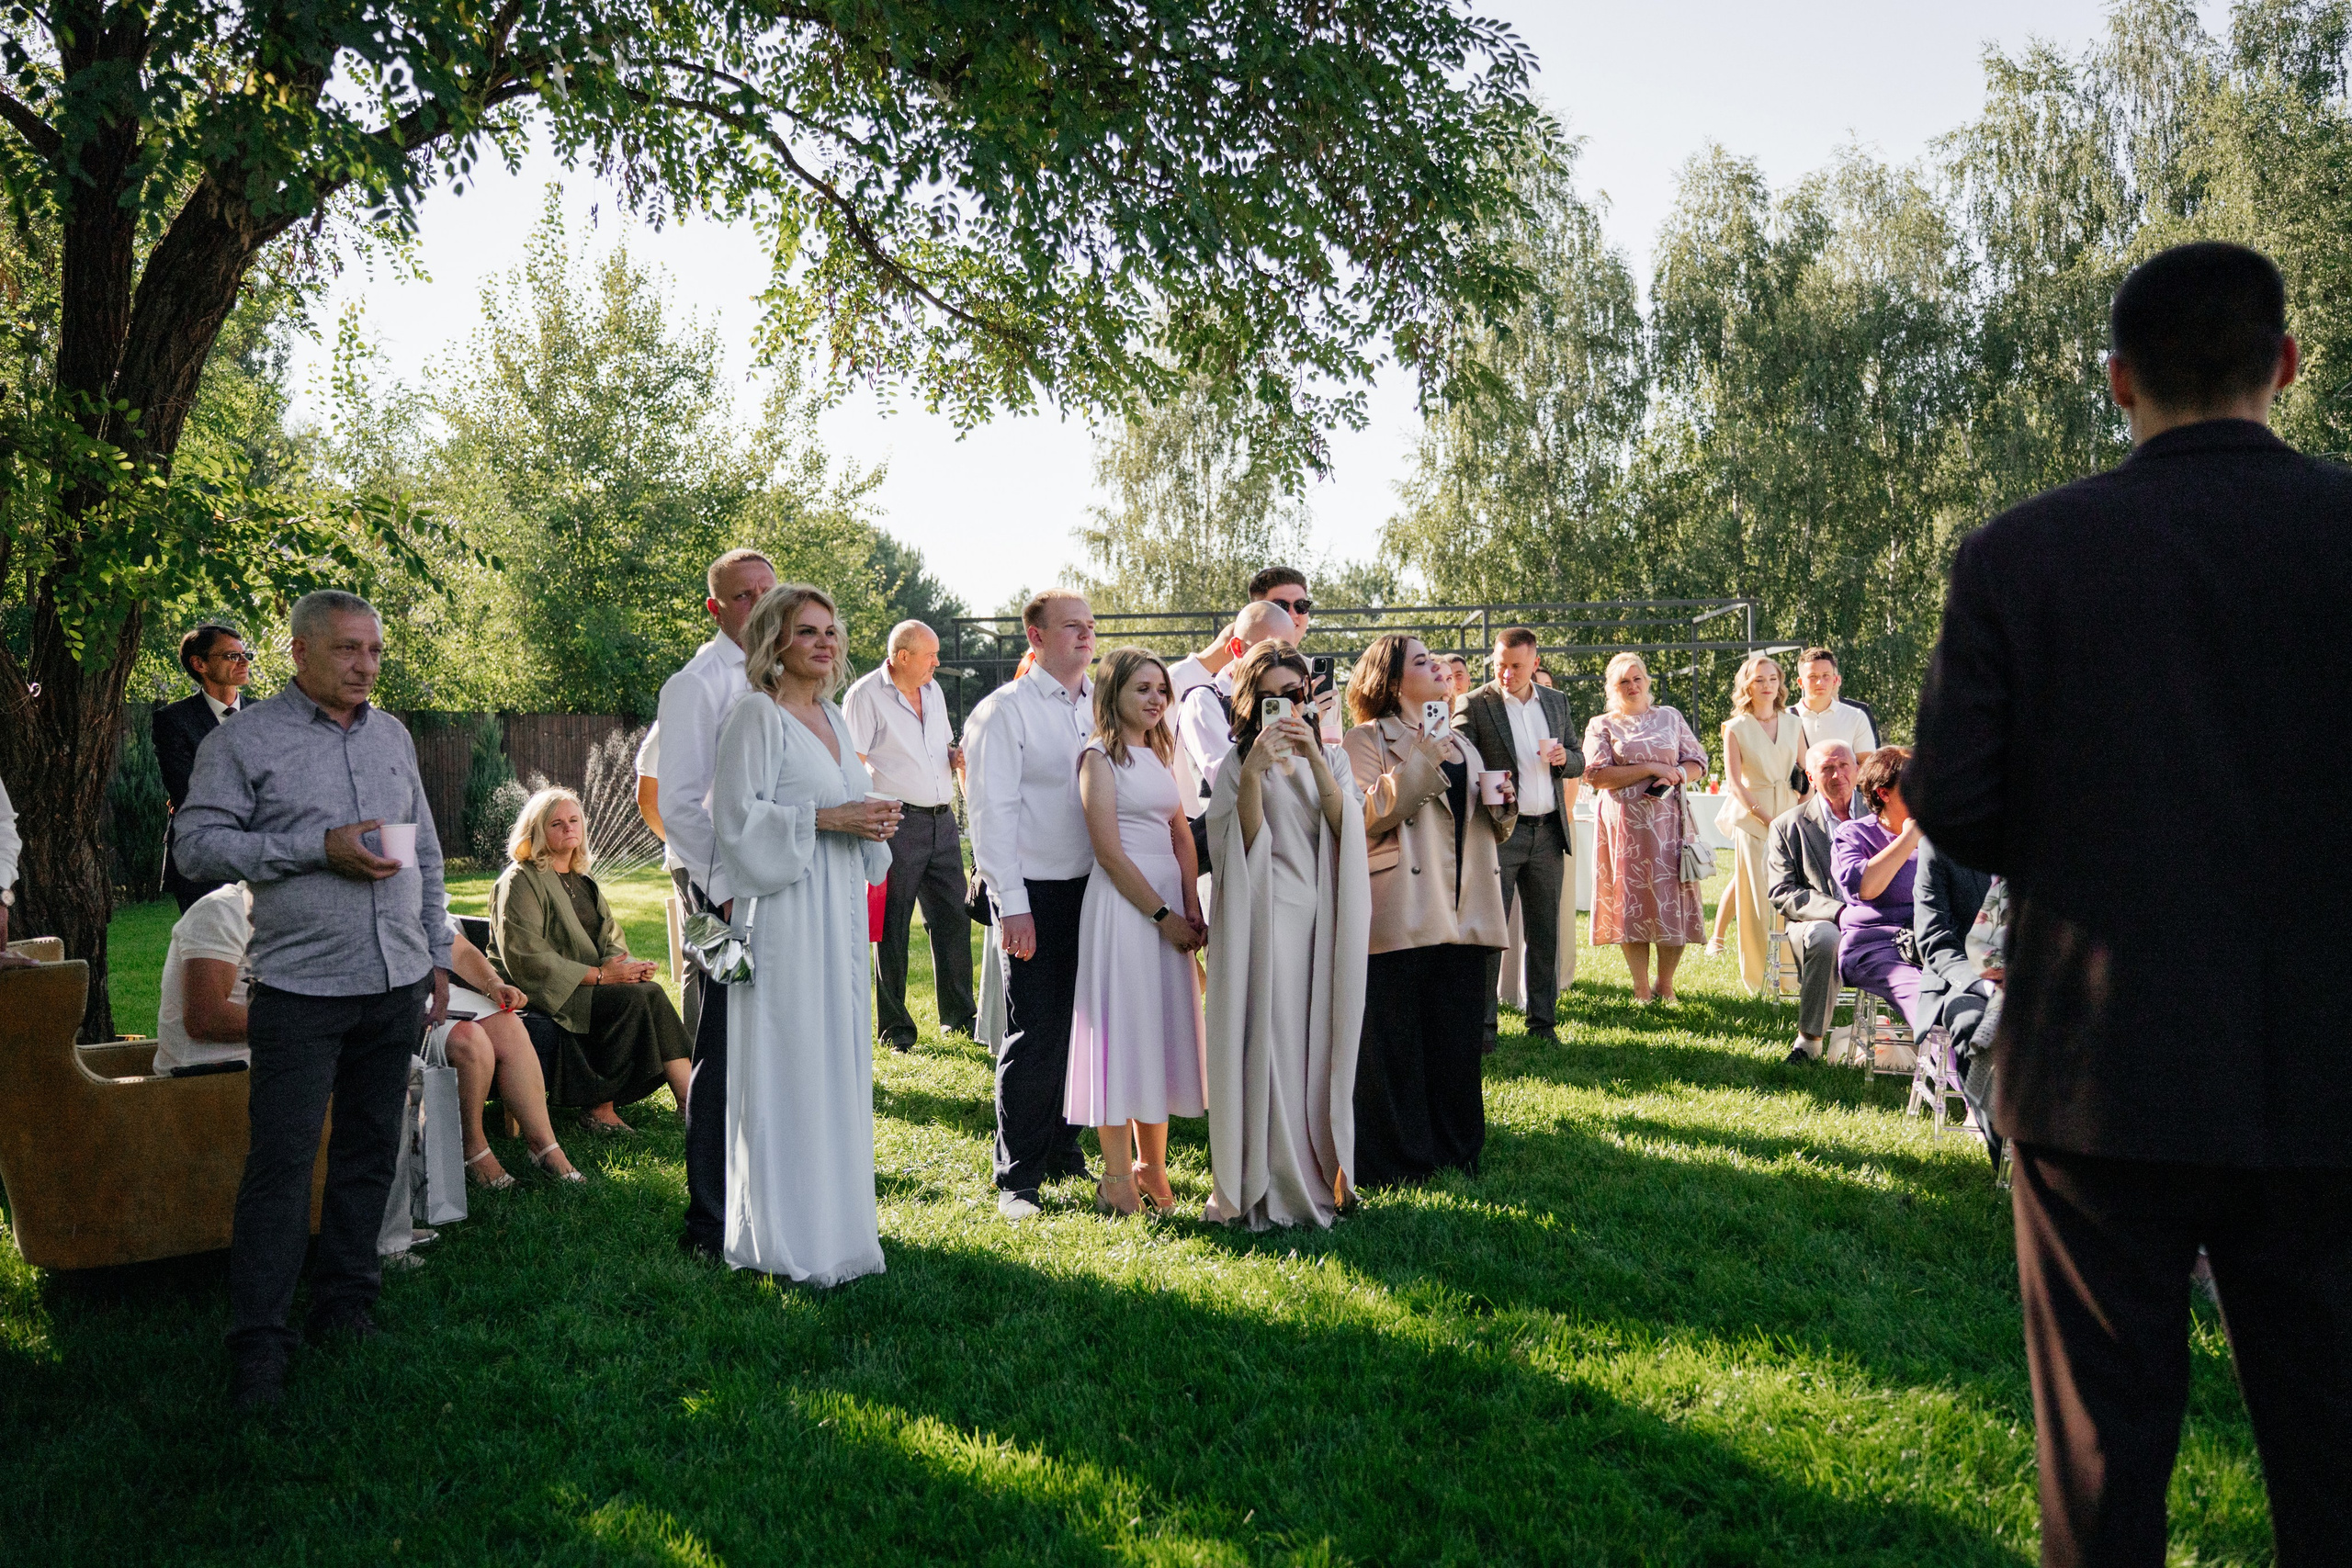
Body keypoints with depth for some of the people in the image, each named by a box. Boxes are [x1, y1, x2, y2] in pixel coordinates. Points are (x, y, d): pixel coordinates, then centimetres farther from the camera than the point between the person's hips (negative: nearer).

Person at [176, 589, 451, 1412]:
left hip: (395, 985, 5)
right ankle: (259, 1343, 3)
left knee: (370, 1152, 11)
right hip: (300, 989, -5)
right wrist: (318, 849, -16)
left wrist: (438, 954, 15)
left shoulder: (393, 736, 14)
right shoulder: (244, 739, -2)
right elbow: (199, 843, -9)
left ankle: (346, 1304, 24)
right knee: (281, 1163, -5)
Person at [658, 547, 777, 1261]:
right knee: (723, 1057, 0)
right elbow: (678, 803, -11)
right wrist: (727, 890, -16)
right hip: (722, 888, -6)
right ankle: (711, 1222, 10)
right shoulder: (696, 684, -7)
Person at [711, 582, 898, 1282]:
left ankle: (835, 1209, 23)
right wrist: (827, 818, -18)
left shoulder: (833, 717, 15)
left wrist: (872, 822, 2)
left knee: (839, 1059, 12)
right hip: (787, 911, -8)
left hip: (840, 909, 8)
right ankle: (791, 1238, 5)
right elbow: (738, 816, -14)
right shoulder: (756, 714, -8)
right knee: (788, 1064, -4)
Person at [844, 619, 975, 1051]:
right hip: (898, 822, -6)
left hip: (942, 821, 7)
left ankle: (959, 1015, 21)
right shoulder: (866, 695, -7)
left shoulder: (933, 690, 15)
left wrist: (956, 756, 5)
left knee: (953, 918, 8)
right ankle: (895, 1028, 10)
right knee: (892, 926, 1)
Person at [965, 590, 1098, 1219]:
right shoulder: (1004, 711, -7)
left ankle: (1063, 1149, 27)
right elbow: (992, 812, -10)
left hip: (1095, 885, 6)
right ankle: (1018, 1175, 10)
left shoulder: (1102, 705, 11)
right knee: (1035, 1037, -2)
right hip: (1037, 891, -6)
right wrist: (1012, 905, -14)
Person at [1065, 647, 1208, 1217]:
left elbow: (1182, 836, 14)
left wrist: (1192, 910, 1)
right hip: (1122, 902, -7)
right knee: (1122, 1027, -3)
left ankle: (1151, 1165, 21)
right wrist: (1163, 914, -13)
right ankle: (1117, 1177, 7)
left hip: (1171, 902, 8)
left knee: (1165, 1028, 10)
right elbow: (1109, 851, -13)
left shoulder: (1159, 755, 16)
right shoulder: (1100, 757, -7)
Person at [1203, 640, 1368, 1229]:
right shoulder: (1237, 765, 4)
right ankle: (1269, 1186, 1)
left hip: (1326, 918, 3)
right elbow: (1245, 843, -9)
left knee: (1321, 1043, 5)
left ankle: (1322, 1172, 17)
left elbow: (1347, 829, -4)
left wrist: (1314, 761, -14)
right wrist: (1255, 772, -18)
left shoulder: (1333, 757, 13)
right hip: (1267, 920, -3)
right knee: (1269, 1044, -6)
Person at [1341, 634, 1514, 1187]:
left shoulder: (1459, 742, 21)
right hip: (1401, 911, -6)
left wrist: (1503, 803, 4)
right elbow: (1366, 817, -14)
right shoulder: (1368, 741, 0)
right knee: (1393, 1040, -1)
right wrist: (1423, 763, -17)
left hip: (1461, 913, 6)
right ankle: (1393, 1158, 10)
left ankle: (1453, 1150, 20)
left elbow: (1489, 829, 26)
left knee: (1458, 1037, 8)